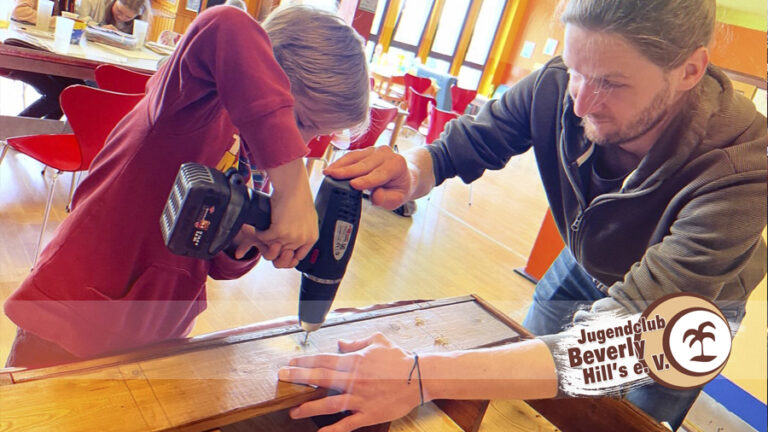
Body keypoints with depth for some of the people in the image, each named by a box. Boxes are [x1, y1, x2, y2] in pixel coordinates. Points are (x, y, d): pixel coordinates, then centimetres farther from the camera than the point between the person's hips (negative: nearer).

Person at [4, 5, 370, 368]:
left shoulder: (255, 150, 0)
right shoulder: (198, 101, -20)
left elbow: (219, 264, 3)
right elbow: (223, 30, -46)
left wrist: (245, 242, -20)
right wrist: (292, 184, -47)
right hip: (76, 323, -6)